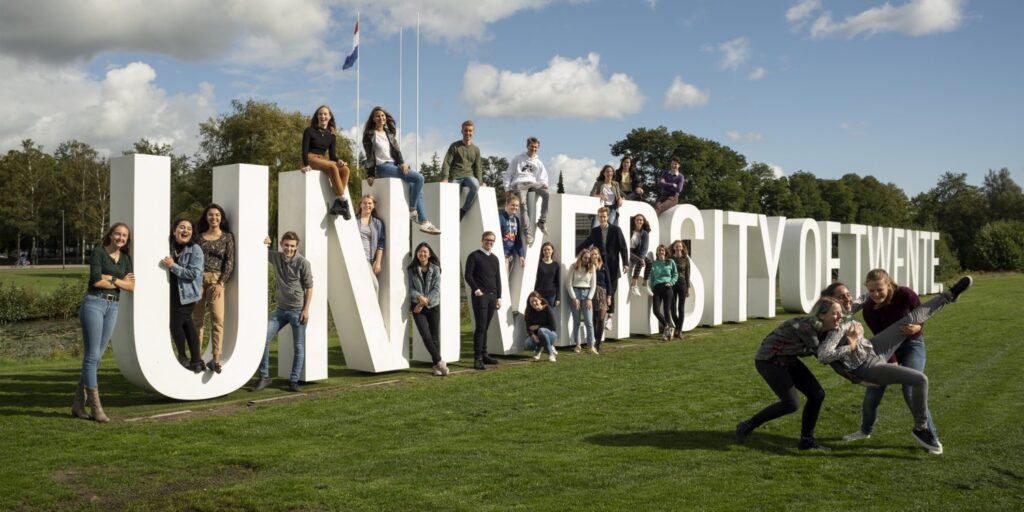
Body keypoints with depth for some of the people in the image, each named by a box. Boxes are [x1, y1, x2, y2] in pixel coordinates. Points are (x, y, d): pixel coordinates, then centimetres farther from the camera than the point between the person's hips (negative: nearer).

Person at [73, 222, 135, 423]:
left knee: (96, 357, 6)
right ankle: (95, 406, -4)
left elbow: (132, 286, 6)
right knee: (92, 356, -5)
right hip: (94, 303, -6)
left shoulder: (126, 258, 15)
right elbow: (96, 280, -14)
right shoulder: (98, 252, -2)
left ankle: (78, 404, 13)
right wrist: (121, 281, -3)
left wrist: (111, 278, -7)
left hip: (113, 307, 6)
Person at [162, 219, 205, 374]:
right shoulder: (169, 246, 3)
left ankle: (183, 357, 14)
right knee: (187, 324, 8)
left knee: (175, 323, -7)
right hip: (173, 293, 6)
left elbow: (193, 273, -19)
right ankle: (196, 360, 14)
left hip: (186, 295, -6)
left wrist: (173, 266, -20)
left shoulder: (195, 249, -12)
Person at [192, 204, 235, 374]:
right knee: (197, 319, 2)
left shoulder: (227, 237, 7)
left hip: (216, 279, -2)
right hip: (198, 278, 2)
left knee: (217, 318, -14)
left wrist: (221, 283, -8)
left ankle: (215, 360, -17)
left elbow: (230, 262, 2)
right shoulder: (199, 236, 14)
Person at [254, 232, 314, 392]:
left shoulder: (303, 263, -9)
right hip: (280, 309, 4)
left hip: (297, 310, -4)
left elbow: (309, 287, -6)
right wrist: (264, 243, -9)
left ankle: (294, 381, 12)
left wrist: (306, 309, -10)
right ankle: (264, 377, 7)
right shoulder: (276, 257, 3)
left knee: (299, 347, 2)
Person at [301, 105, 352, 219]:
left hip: (323, 160, 5)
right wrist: (306, 165, -22)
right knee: (333, 167, -34)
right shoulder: (310, 130, 2)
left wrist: (338, 161, -11)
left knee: (345, 169, -24)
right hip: (311, 159, -5)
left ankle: (337, 202, -35)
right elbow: (304, 149, -6)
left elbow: (332, 154, 12)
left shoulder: (331, 135, 16)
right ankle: (343, 201, -38)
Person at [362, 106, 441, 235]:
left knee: (417, 186, -11)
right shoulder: (369, 134, 2)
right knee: (418, 178, -21)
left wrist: (402, 163, -8)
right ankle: (412, 210, -13)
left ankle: (424, 222, -15)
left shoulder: (390, 132, 19)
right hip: (382, 167, -6)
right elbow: (369, 156, -2)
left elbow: (396, 150, 10)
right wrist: (370, 175, -8)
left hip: (395, 164, 6)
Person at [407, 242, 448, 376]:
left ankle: (436, 365, 7)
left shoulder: (435, 269, 2)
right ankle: (440, 362, -3)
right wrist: (419, 297, -22)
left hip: (433, 306, 1)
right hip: (417, 307, -1)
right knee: (426, 336, -11)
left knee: (435, 337, 0)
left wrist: (425, 301, -15)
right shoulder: (411, 270, 2)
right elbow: (410, 288, -3)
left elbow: (436, 289, -4)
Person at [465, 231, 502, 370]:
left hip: (492, 296, 6)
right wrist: (476, 290, -17)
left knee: (486, 327, 8)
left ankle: (484, 355, 14)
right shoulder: (474, 256, -1)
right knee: (480, 327, -11)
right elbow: (468, 275, -8)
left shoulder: (495, 258, 17)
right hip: (480, 296, -6)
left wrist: (499, 297, 13)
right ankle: (478, 358, -12)